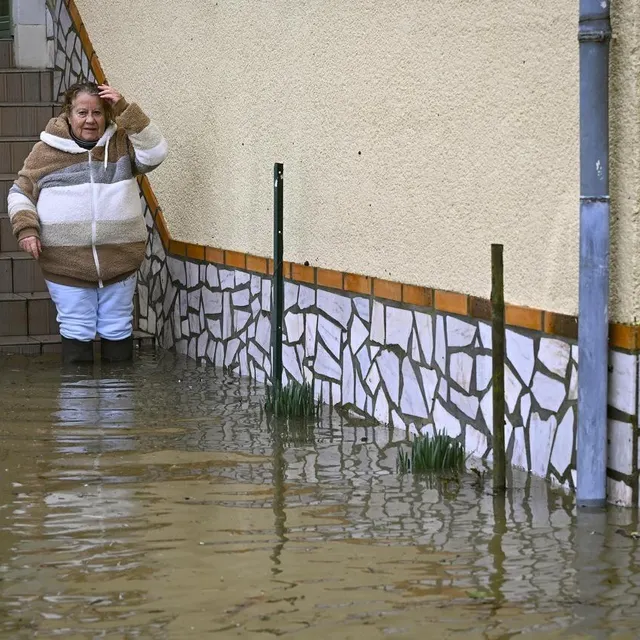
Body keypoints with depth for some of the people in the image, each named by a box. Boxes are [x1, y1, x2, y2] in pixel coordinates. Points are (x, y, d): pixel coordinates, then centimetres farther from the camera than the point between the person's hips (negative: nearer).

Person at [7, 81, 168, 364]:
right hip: (66, 263, -1)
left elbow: (154, 153, -11)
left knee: (118, 332, 10)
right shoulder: (46, 151, 3)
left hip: (119, 260, 1)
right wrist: (26, 228, -9)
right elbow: (20, 193, 9)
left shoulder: (121, 143, 6)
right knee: (76, 333, 3)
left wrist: (125, 110, -13)